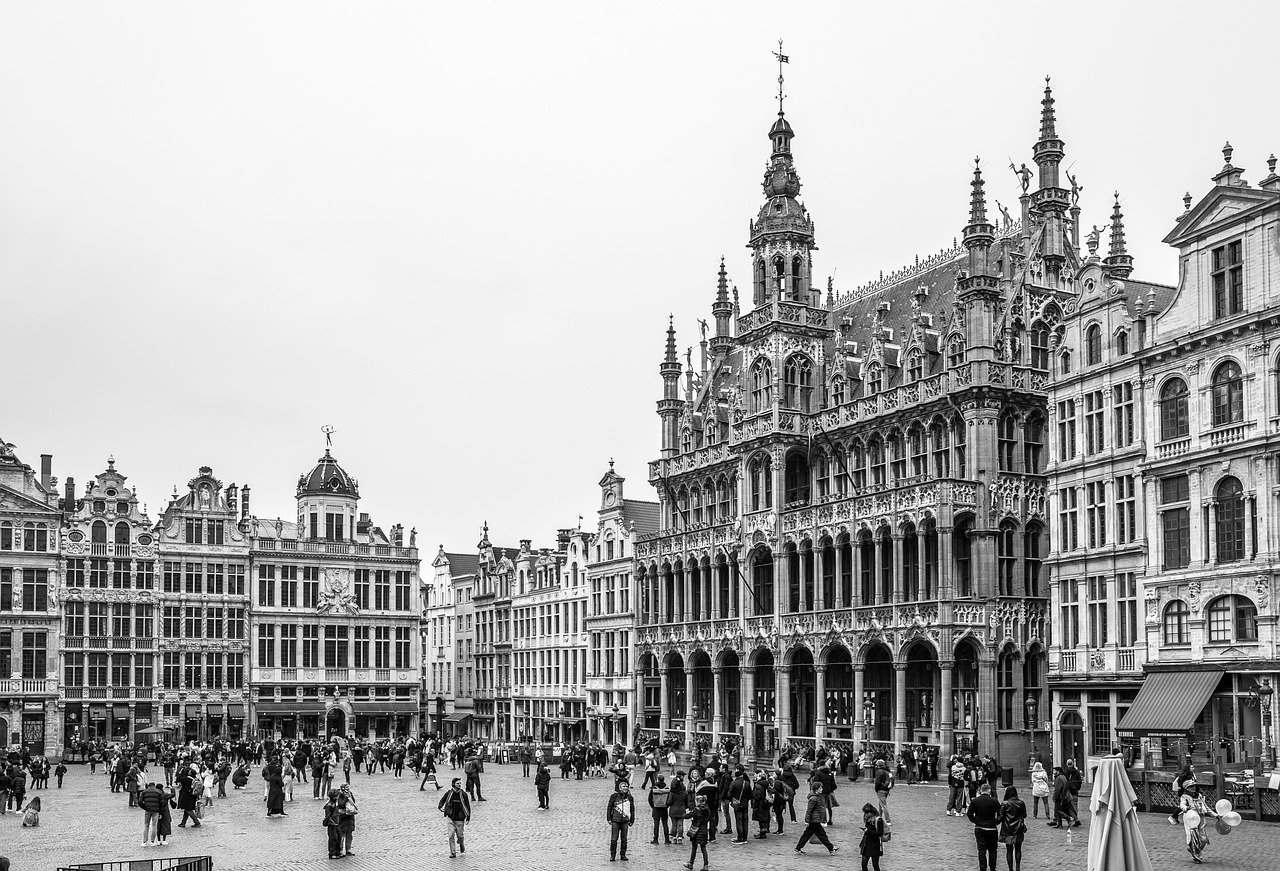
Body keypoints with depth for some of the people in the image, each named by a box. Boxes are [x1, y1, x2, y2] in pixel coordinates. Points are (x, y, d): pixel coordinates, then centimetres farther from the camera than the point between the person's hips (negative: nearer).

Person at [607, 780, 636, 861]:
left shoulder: (630, 798, 8)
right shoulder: (614, 796, 0)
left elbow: (632, 810, 15)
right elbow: (609, 808, 5)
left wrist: (632, 821, 12)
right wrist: (609, 819, 1)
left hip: (625, 821, 2)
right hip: (615, 820, -2)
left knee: (624, 839, 5)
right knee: (614, 839, -4)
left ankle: (623, 855, 15)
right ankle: (612, 855, 6)